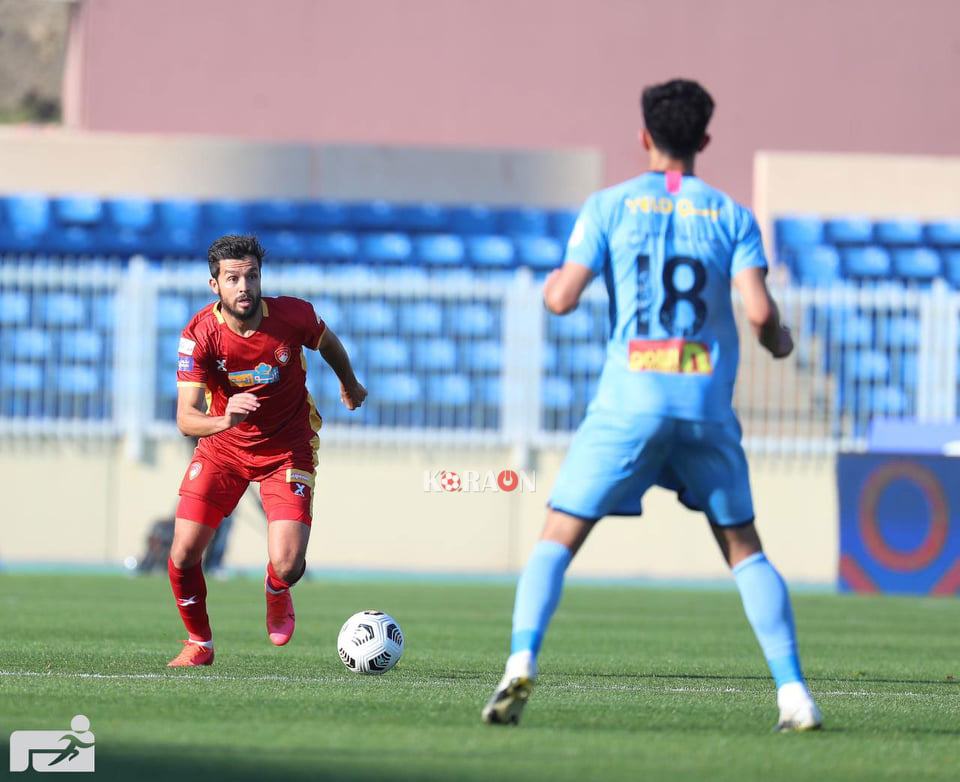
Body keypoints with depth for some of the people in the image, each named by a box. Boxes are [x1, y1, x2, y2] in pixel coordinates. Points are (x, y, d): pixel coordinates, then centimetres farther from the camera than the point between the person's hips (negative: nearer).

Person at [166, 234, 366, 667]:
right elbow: (186, 418, -28)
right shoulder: (200, 335, -22)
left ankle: (276, 593, 24)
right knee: (183, 554, -9)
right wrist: (223, 420, -50)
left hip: (288, 448, -1)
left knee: (287, 565, -17)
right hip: (223, 448, 1)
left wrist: (350, 385, 24)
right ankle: (199, 643, 20)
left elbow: (327, 342, 6)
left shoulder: (293, 315, -20)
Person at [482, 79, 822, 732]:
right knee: (744, 550, 14)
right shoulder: (731, 214, 6)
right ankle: (794, 693, 5)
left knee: (558, 538, 3)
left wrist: (552, 280, 20)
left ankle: (522, 661, -19)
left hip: (629, 401, -1)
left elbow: (562, 298, -4)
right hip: (708, 405, 2)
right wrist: (779, 342, 16)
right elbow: (760, 310, -6)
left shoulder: (610, 205, 3)